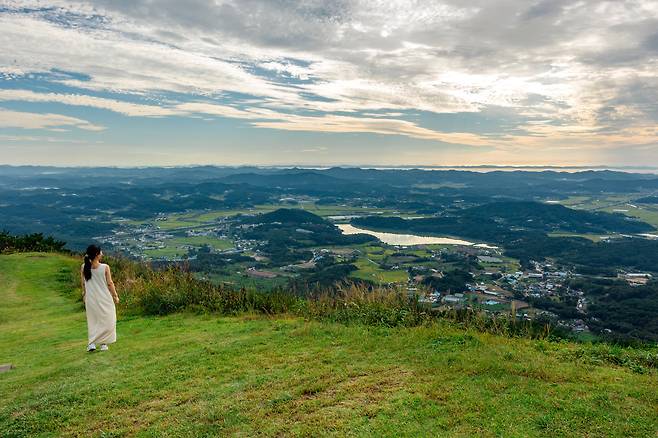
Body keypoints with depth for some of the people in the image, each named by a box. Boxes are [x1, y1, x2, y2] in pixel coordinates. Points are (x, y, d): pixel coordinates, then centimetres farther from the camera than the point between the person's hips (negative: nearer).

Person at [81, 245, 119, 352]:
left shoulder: (84, 267, -5)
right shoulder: (105, 267, -15)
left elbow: (83, 284, 4)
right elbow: (110, 283, -9)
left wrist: (84, 295, 19)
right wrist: (115, 296, 3)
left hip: (90, 298, 4)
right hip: (104, 298, -3)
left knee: (92, 320, 17)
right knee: (106, 320, 10)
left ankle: (92, 343, 10)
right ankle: (103, 343, 9)